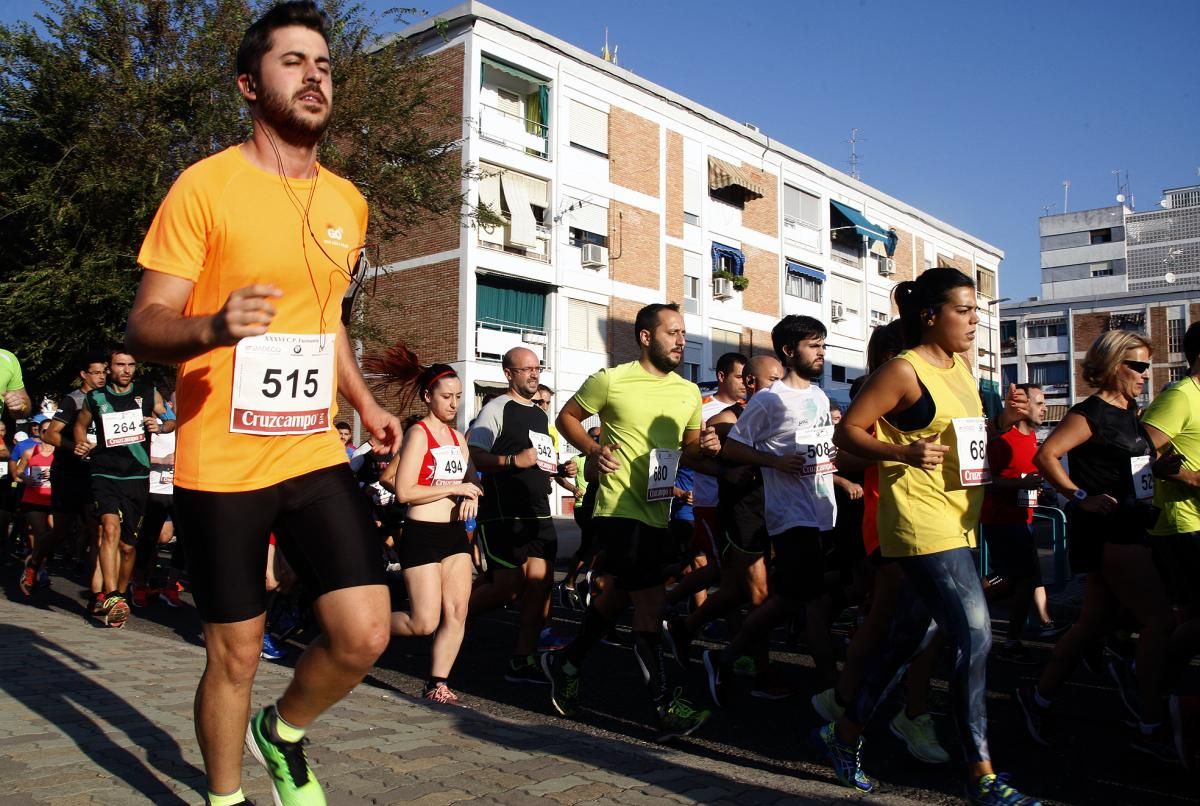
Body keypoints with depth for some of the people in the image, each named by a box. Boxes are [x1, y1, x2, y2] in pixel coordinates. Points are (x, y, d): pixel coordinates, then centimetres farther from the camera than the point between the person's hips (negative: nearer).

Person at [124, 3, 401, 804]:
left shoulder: (348, 203, 10)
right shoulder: (205, 185, -7)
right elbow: (143, 327, -9)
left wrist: (365, 402, 12)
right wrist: (213, 328, -30)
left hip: (317, 454, 5)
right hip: (221, 463, -4)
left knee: (364, 635, -3)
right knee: (236, 652, 7)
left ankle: (283, 732, 29)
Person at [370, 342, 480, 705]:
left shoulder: (458, 437, 13)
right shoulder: (419, 434, -10)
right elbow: (404, 491, -19)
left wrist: (471, 496, 0)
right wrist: (455, 487, -17)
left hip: (455, 532, 7)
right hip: (423, 534, -7)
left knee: (456, 613, 1)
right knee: (425, 623, -5)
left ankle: (437, 684, 11)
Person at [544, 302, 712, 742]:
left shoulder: (688, 393, 9)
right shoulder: (611, 380, -8)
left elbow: (692, 450, 18)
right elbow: (567, 416, 2)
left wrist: (722, 467, -3)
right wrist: (594, 449, -15)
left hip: (659, 512, 7)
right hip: (621, 509, -7)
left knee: (618, 596, 18)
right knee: (651, 603, -8)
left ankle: (566, 662, 38)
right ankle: (668, 707, 0)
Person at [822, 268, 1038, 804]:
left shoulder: (960, 367, 14)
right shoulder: (903, 370, -10)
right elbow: (847, 431, -12)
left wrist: (1003, 420, 5)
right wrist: (903, 452, -27)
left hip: (956, 523, 9)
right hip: (921, 523, -9)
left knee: (906, 636, 14)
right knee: (974, 636, -11)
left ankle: (845, 733, 29)